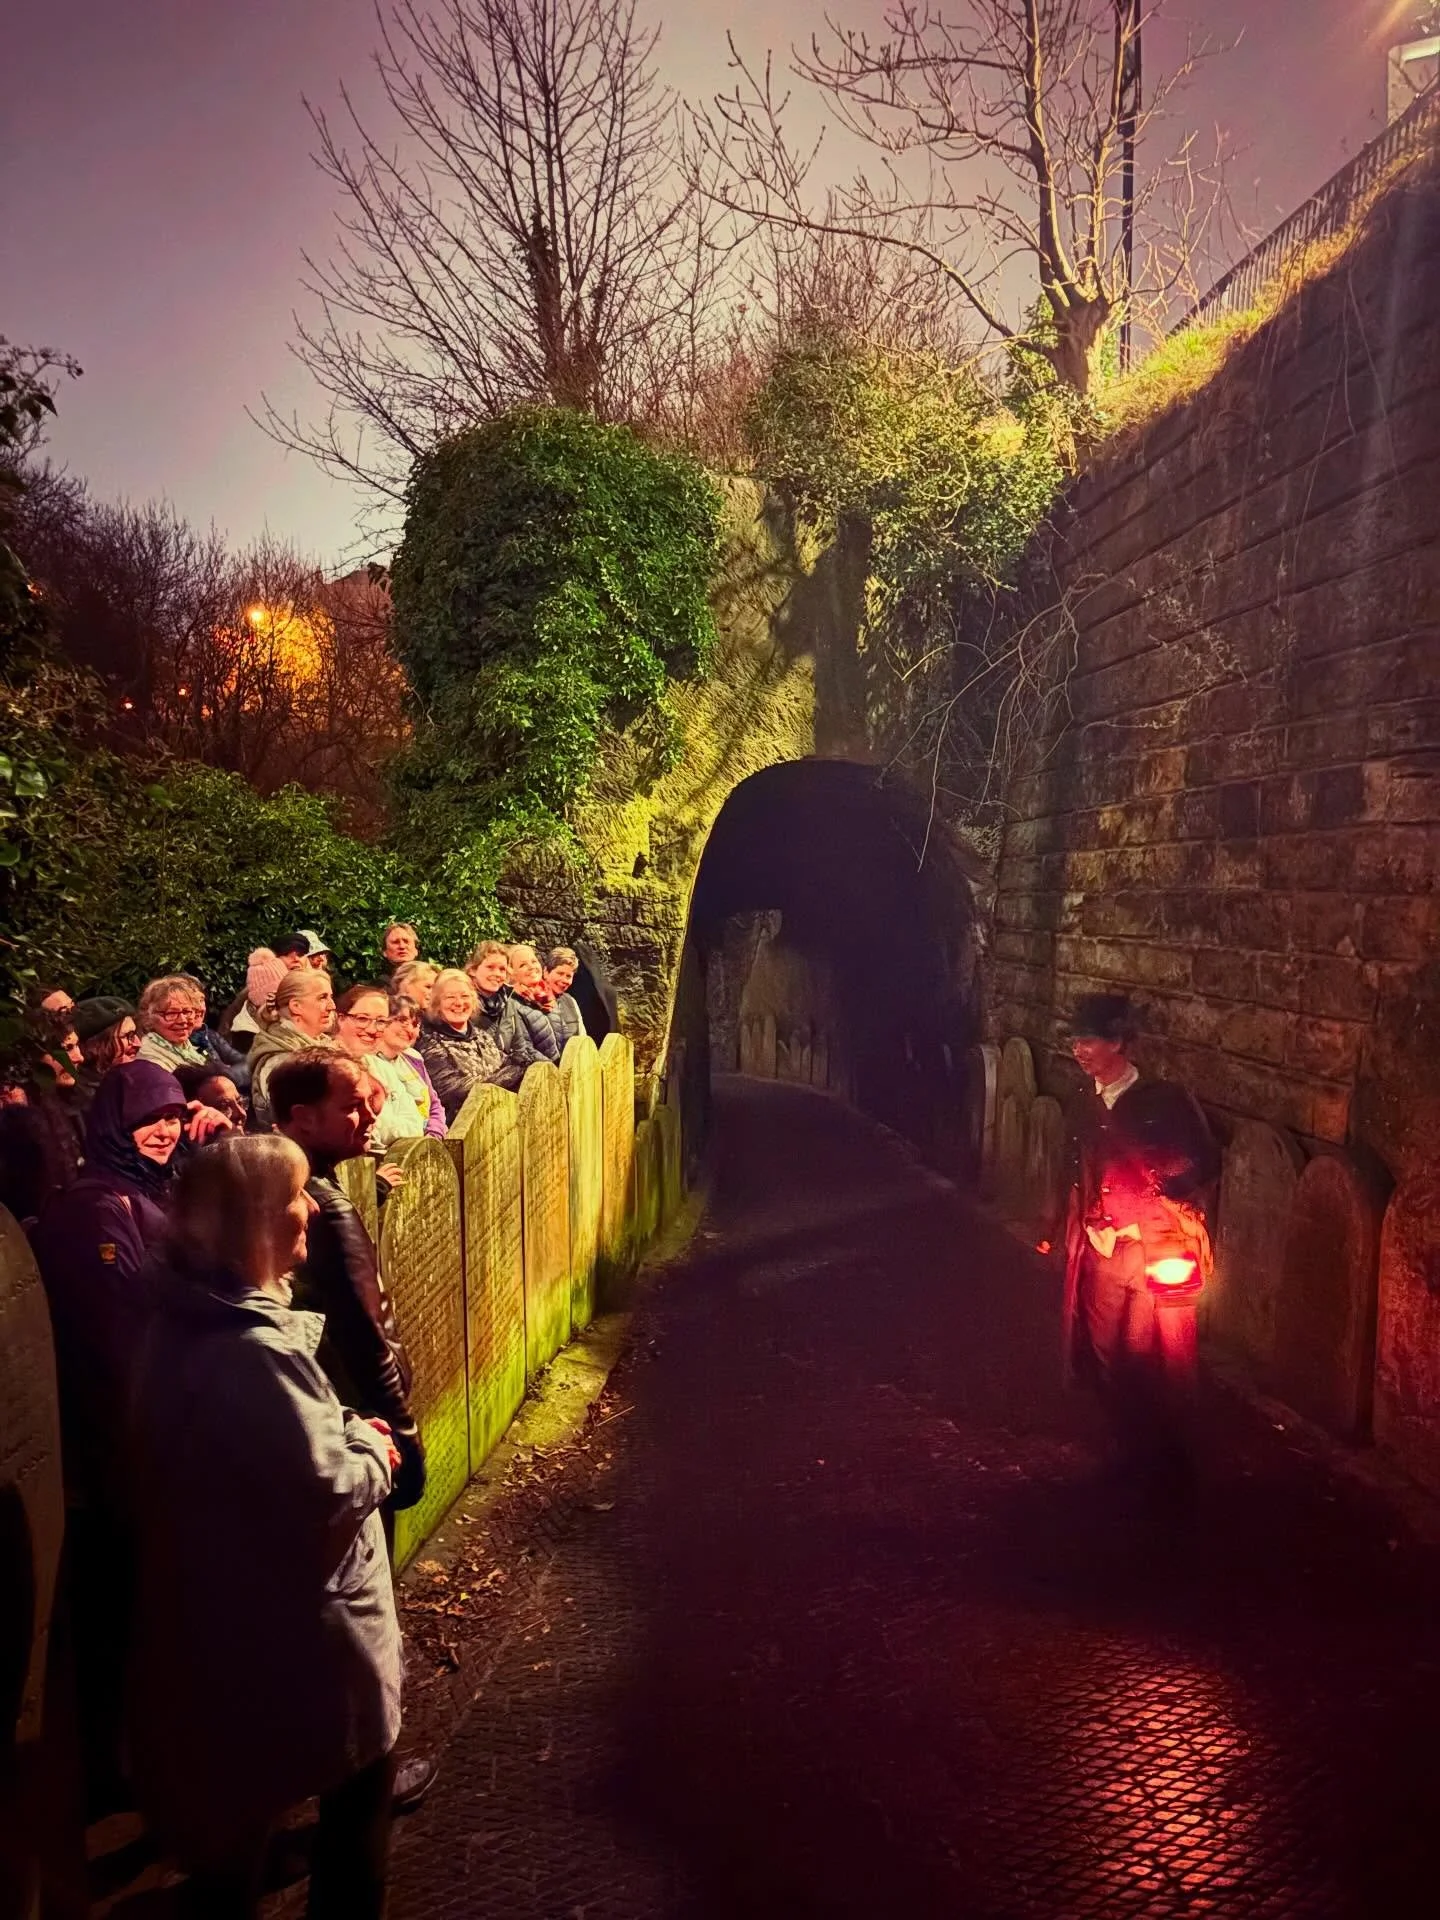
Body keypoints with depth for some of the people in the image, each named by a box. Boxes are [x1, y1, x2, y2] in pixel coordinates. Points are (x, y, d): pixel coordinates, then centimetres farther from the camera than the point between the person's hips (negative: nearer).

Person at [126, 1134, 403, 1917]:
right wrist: (371, 1449, -10)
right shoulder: (253, 1349, -31)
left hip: (218, 1607, 9)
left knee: (232, 1794, 26)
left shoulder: (188, 1322, 0)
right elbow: (326, 1492, -28)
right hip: (296, 1624, -9)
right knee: (361, 1775, 15)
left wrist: (345, 1432, 0)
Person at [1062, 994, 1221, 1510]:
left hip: (1156, 1254, -6)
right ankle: (1132, 1462, 36)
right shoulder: (1092, 1105, 4)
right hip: (1102, 1254, 6)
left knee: (1158, 1371, 4)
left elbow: (1205, 1166, -13)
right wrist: (1069, 1231, 12)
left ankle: (1168, 1479, 23)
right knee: (1110, 1362, 16)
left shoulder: (1164, 1100, -15)